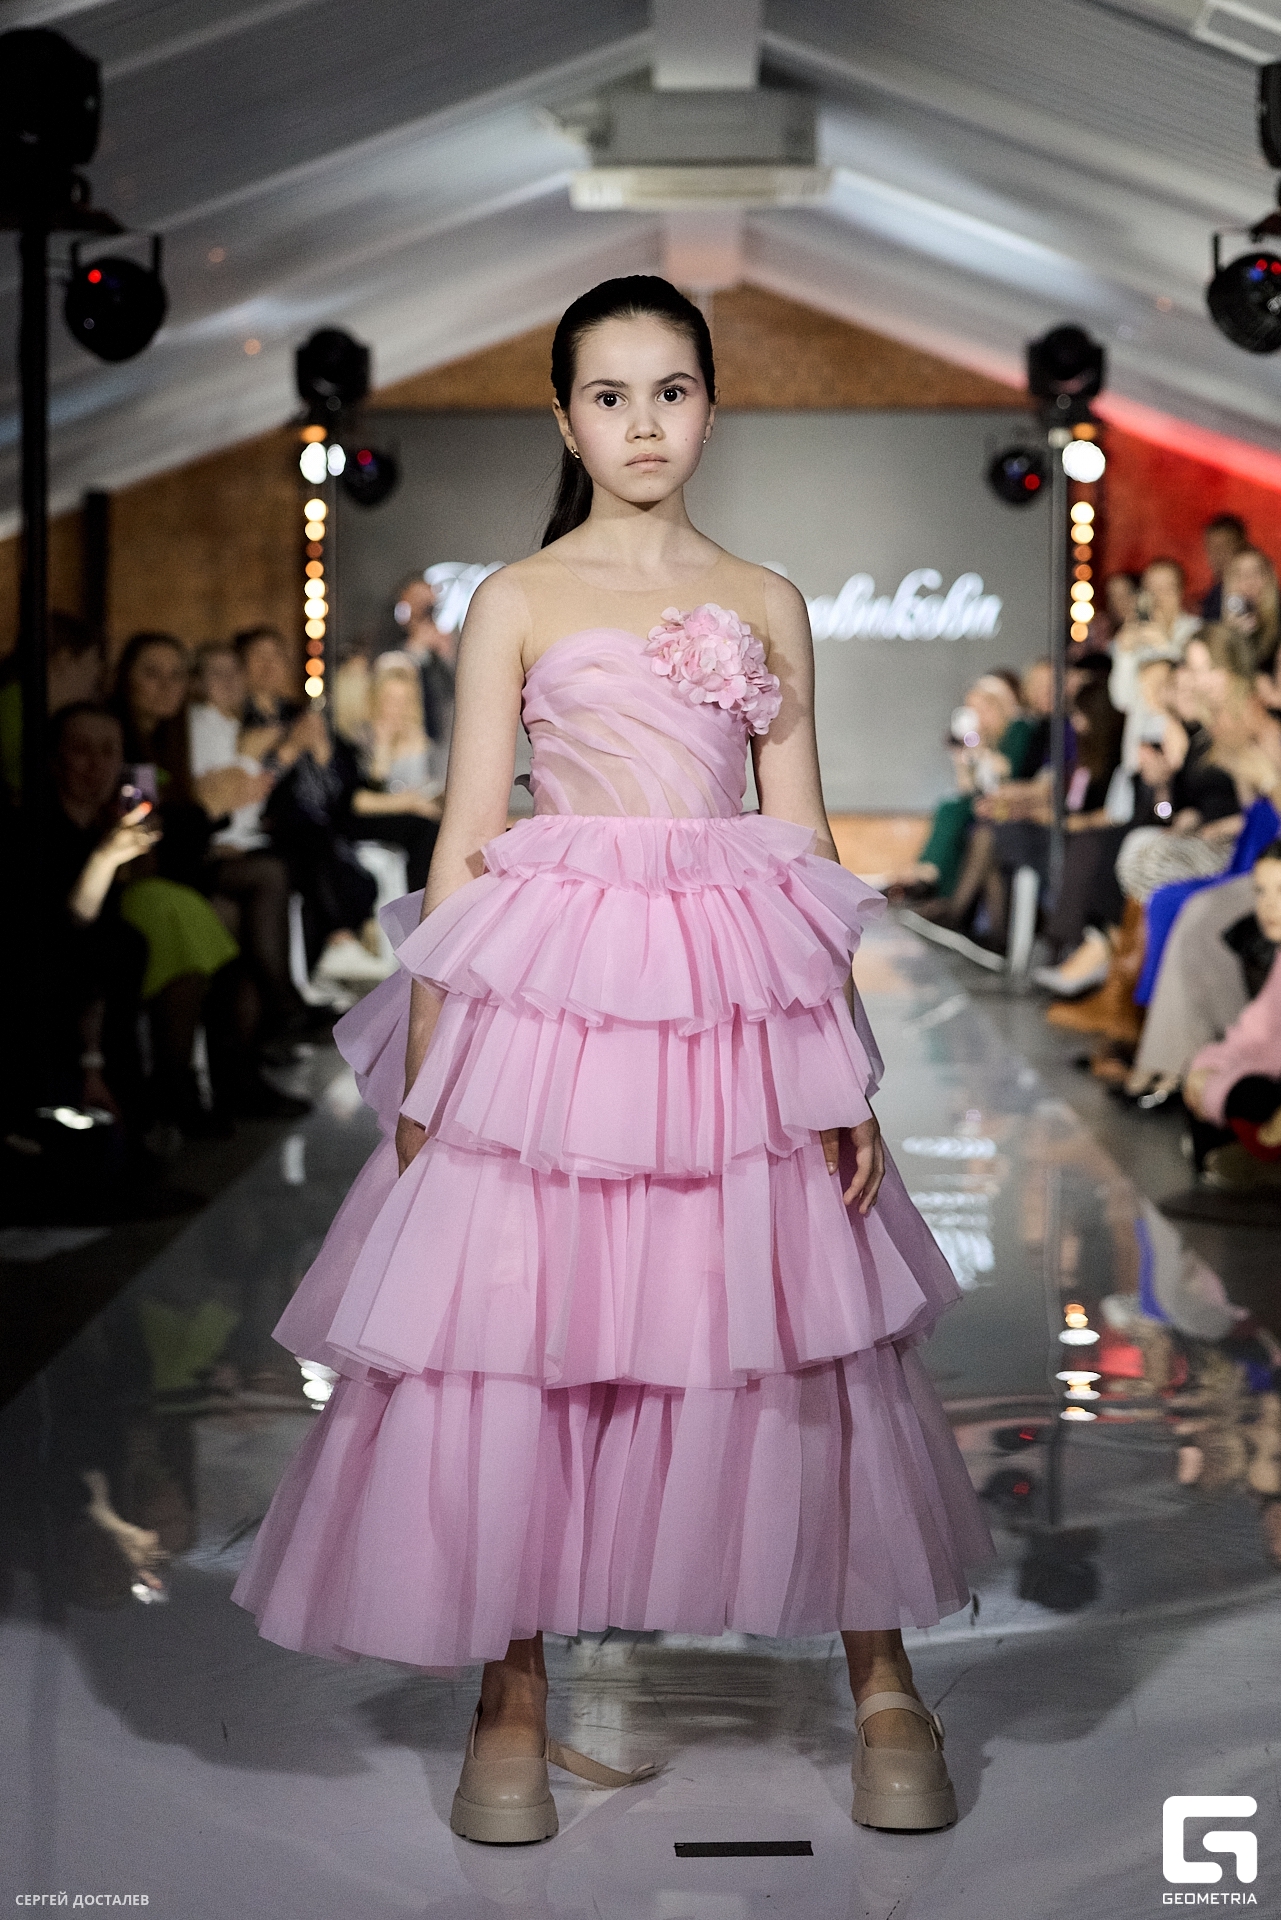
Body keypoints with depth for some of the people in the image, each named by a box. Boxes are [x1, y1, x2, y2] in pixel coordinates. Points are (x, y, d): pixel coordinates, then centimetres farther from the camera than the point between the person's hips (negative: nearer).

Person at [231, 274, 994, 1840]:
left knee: (807, 1332, 4)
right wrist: (424, 1065, -2)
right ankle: (513, 1697, 16)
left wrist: (846, 1075, 5)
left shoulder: (766, 602, 11)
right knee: (508, 1332, -1)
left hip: (737, 1001, 2)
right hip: (548, 991, -1)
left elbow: (803, 844, 10)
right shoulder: (516, 601, 5)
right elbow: (464, 842, 3)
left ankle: (883, 1687, 19)